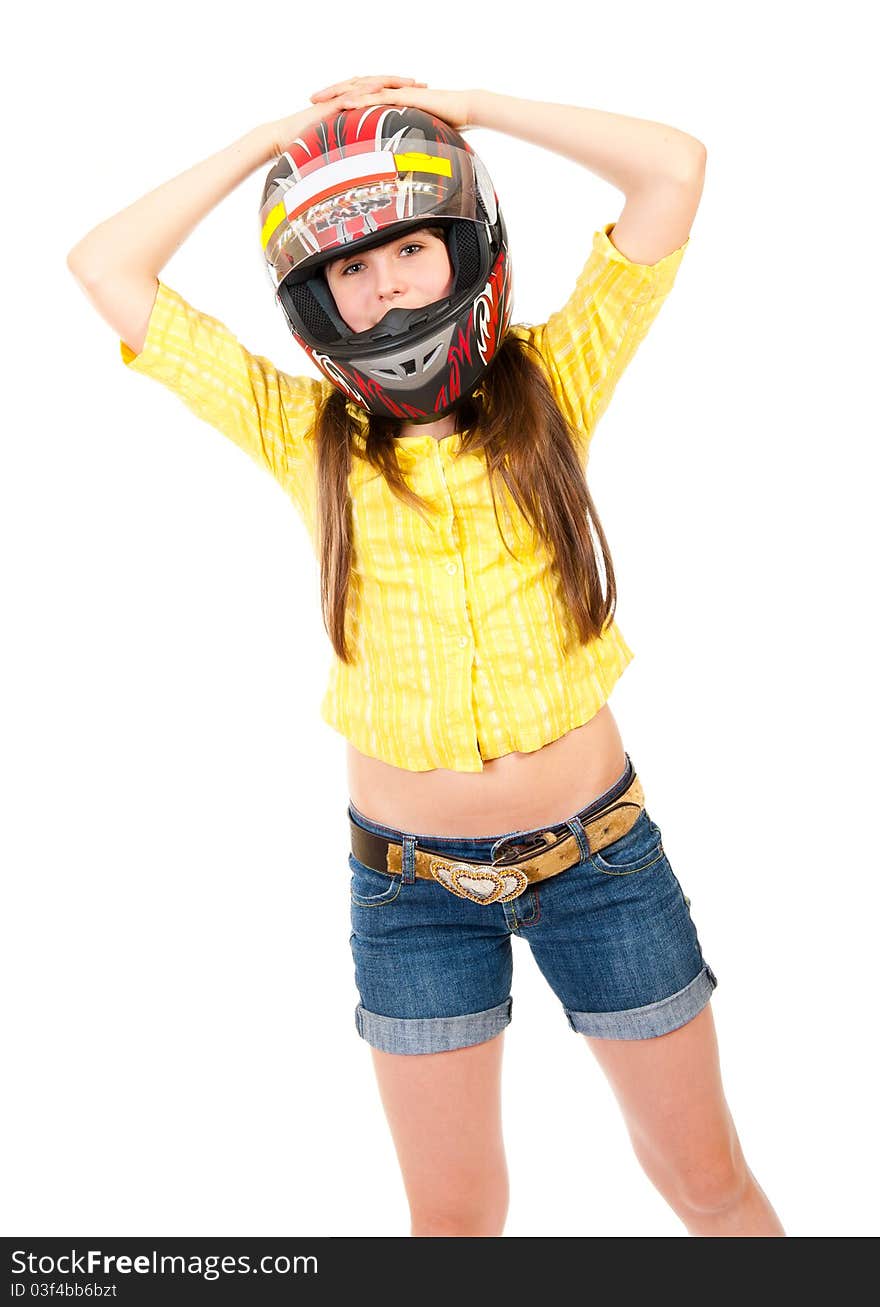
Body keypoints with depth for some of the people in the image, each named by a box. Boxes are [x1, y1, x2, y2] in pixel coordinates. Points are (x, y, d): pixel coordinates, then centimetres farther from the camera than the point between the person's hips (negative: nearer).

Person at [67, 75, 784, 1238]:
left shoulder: (549, 390, -2)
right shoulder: (305, 435, -1)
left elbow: (674, 168, -7)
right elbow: (107, 270, -1)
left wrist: (458, 107, -3)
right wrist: (277, 138, 0)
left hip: (598, 854, 0)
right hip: (415, 884, 1)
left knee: (706, 1177, 17)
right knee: (453, 1213, 16)